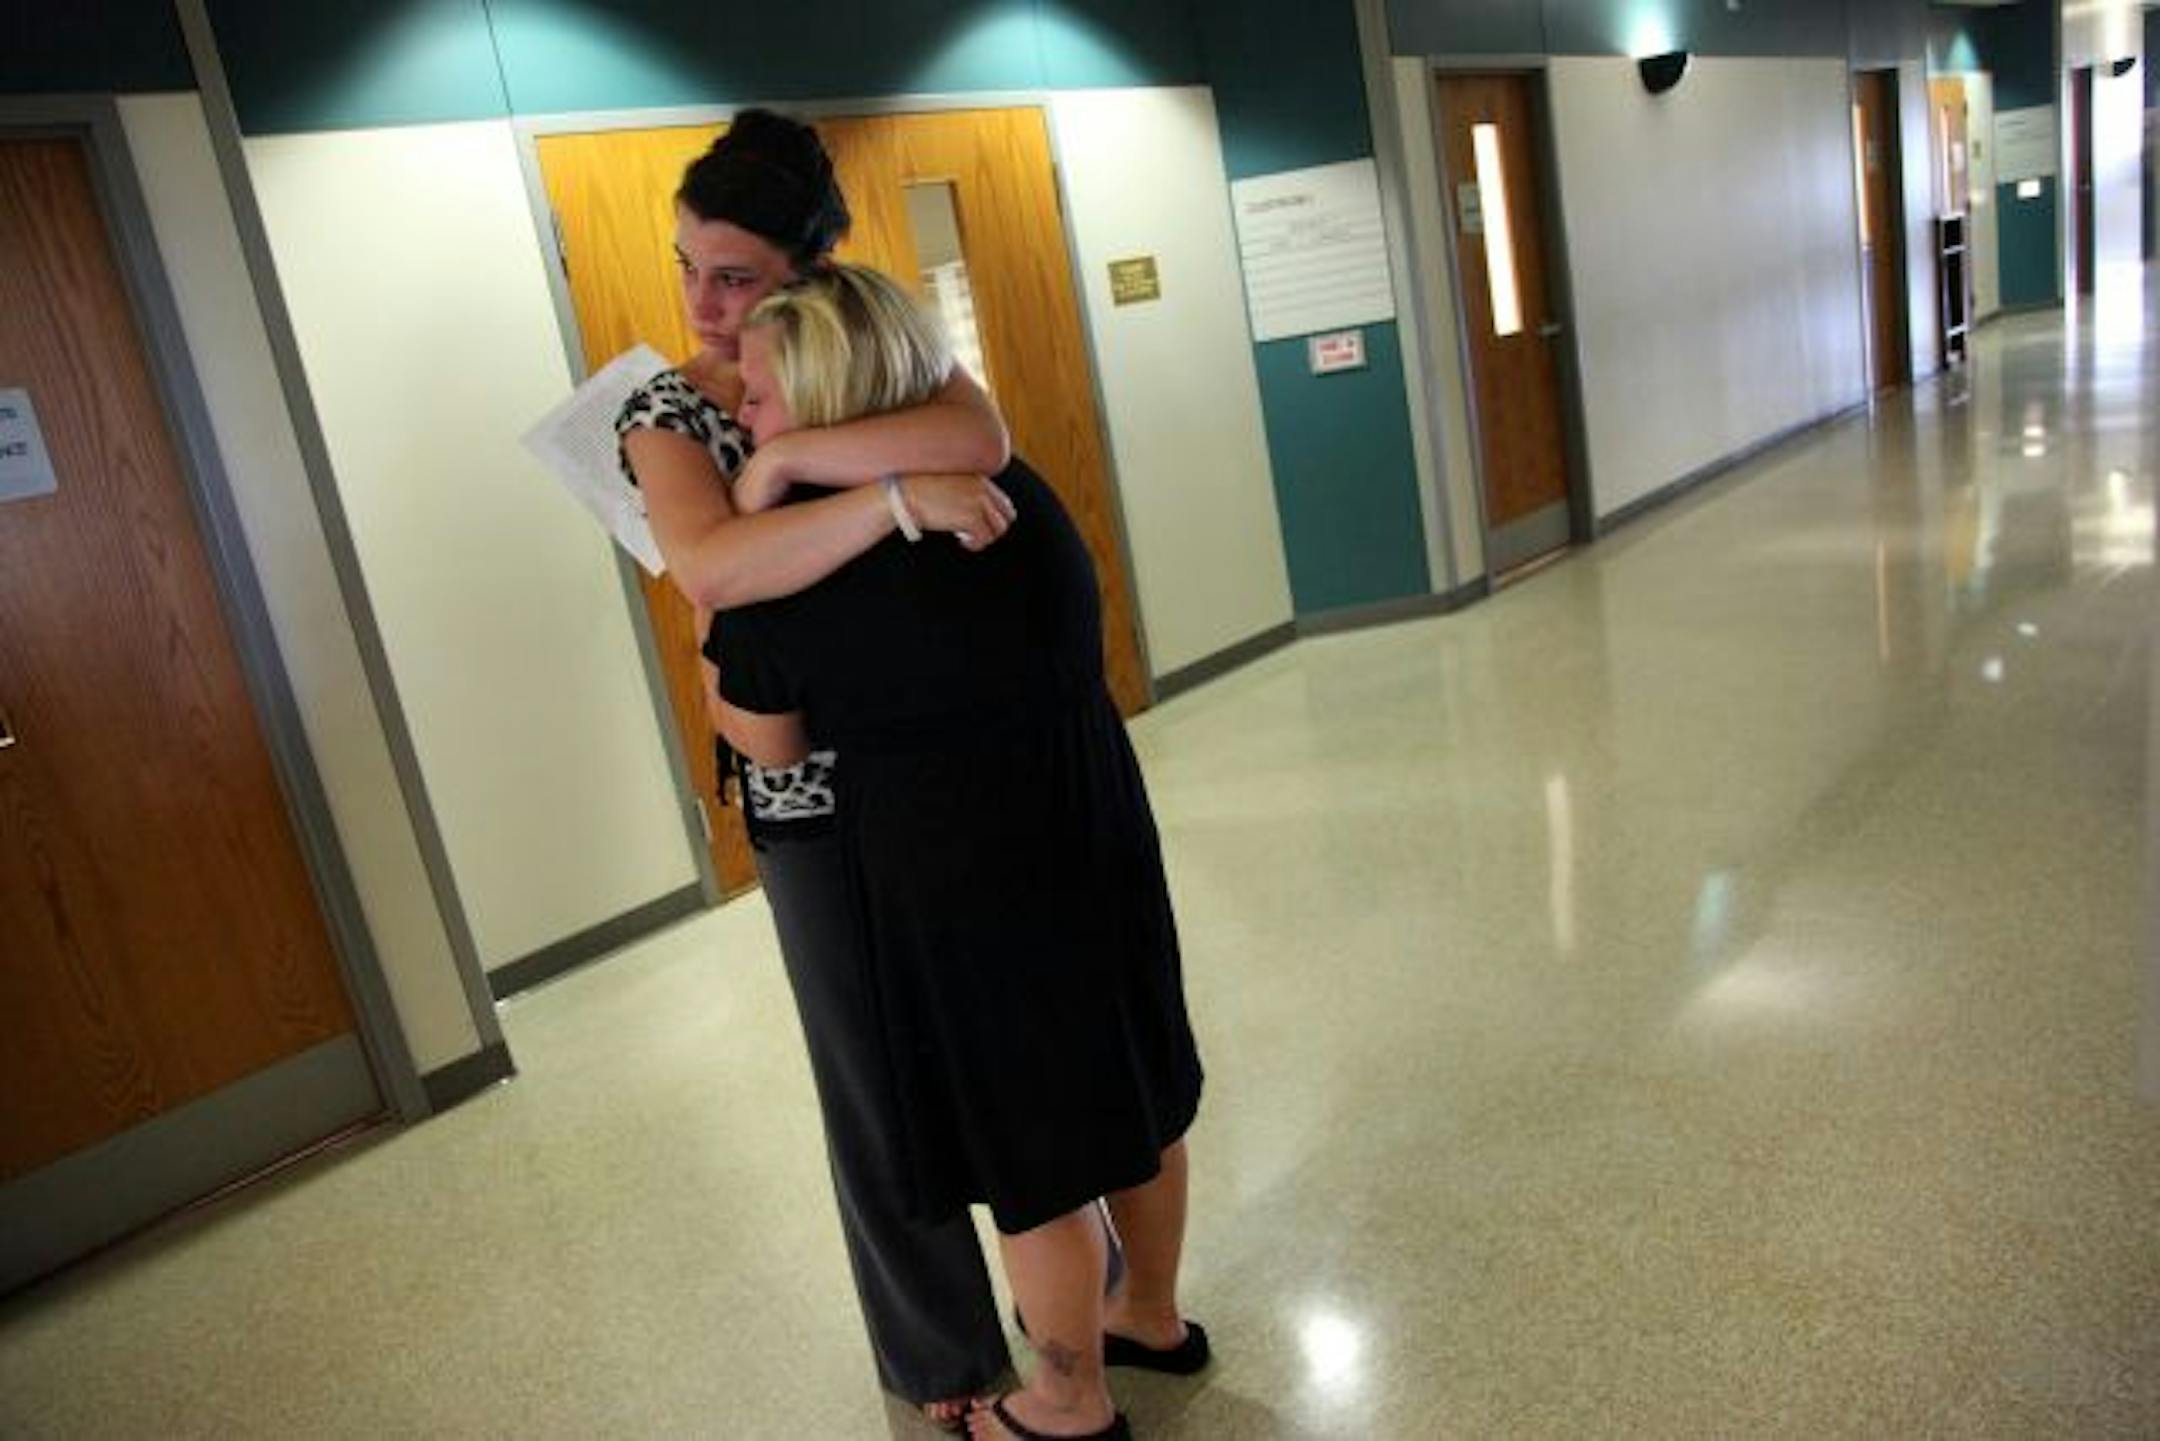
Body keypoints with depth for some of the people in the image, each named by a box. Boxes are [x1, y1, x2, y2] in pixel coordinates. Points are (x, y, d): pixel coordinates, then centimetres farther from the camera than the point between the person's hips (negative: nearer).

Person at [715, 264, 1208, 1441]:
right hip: (1099, 834, 6)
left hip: (963, 881, -6)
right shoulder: (1008, 482, -2)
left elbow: (771, 743, -5)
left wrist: (710, 633, 11)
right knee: (1129, 1086, 23)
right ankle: (1154, 1314, 47)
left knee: (1027, 1145, 13)